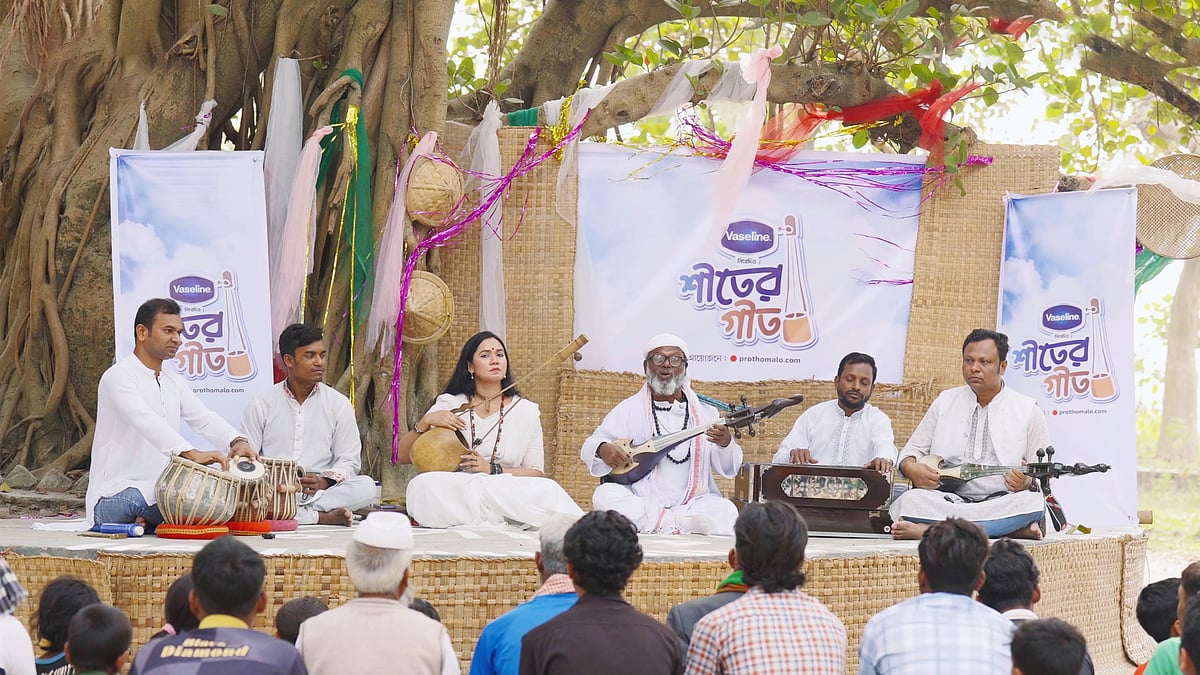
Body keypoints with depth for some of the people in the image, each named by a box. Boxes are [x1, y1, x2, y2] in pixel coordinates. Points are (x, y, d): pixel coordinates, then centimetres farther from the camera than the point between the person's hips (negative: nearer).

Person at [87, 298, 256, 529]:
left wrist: (237, 441, -15)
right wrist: (191, 453, -40)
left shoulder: (174, 383, 20)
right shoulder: (118, 377, -9)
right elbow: (146, 422, -26)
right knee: (136, 500, -41)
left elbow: (204, 419, 9)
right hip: (117, 494, -8)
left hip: (159, 495, 8)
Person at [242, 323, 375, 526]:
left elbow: (349, 460, 9)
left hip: (320, 493, 1)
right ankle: (323, 516, -31)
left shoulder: (339, 404, 12)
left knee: (366, 486, -27)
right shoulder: (262, 404, 9)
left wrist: (325, 481, -13)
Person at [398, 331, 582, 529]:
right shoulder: (449, 405, 8)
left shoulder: (526, 410, 9)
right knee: (422, 485, -35)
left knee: (547, 491, -34)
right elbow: (404, 456, 6)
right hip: (455, 495, 1)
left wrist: (492, 470, -10)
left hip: (506, 495, -1)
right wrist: (425, 422, -12)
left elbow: (535, 472, 6)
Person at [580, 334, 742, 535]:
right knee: (604, 495, -30)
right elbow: (589, 448, 7)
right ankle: (684, 525, -36)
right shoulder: (628, 409, 11)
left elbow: (729, 469, 7)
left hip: (693, 503, 0)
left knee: (726, 511, -29)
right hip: (639, 502, 0)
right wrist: (602, 450, -18)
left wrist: (725, 445, -17)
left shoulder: (704, 412, 12)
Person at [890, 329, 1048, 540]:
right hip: (947, 498, 1)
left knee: (1033, 502, -36)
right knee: (909, 500, -30)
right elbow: (912, 450, 20)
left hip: (1000, 504, -1)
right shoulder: (945, 402, 16)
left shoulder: (1027, 410, 10)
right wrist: (911, 467, -5)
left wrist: (1026, 482, -14)